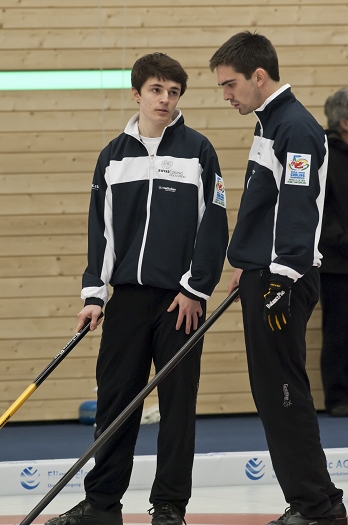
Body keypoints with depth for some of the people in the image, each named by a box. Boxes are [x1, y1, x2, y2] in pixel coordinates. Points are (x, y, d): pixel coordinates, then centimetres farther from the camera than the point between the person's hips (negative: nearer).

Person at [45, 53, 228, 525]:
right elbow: (100, 227, 11)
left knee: (178, 402, 0)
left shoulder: (198, 151, -1)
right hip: (127, 296, 3)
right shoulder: (115, 155, 9)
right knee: (114, 398, 5)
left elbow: (214, 226, -2)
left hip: (181, 297, -3)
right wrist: (94, 293, 3)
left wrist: (196, 290, -8)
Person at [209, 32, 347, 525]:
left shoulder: (297, 128, -15)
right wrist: (245, 263, 22)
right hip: (262, 276, 10)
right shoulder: (269, 124, 17)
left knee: (283, 393, -9)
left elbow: (298, 208, -21)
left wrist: (280, 281, -24)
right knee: (272, 394, 10)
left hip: (283, 280, -10)